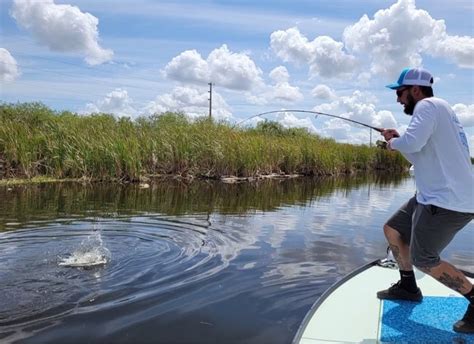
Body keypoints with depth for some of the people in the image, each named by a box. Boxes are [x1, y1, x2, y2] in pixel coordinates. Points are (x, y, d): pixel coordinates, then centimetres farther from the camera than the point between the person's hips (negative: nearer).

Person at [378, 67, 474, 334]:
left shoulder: (428, 105, -11)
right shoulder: (435, 111, 21)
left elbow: (412, 142, -28)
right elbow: (422, 158, 27)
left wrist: (394, 143, -7)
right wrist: (398, 140, 17)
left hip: (448, 201, -11)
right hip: (436, 196, 11)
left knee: (423, 260, -6)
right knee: (393, 230, 17)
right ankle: (408, 287, 28)